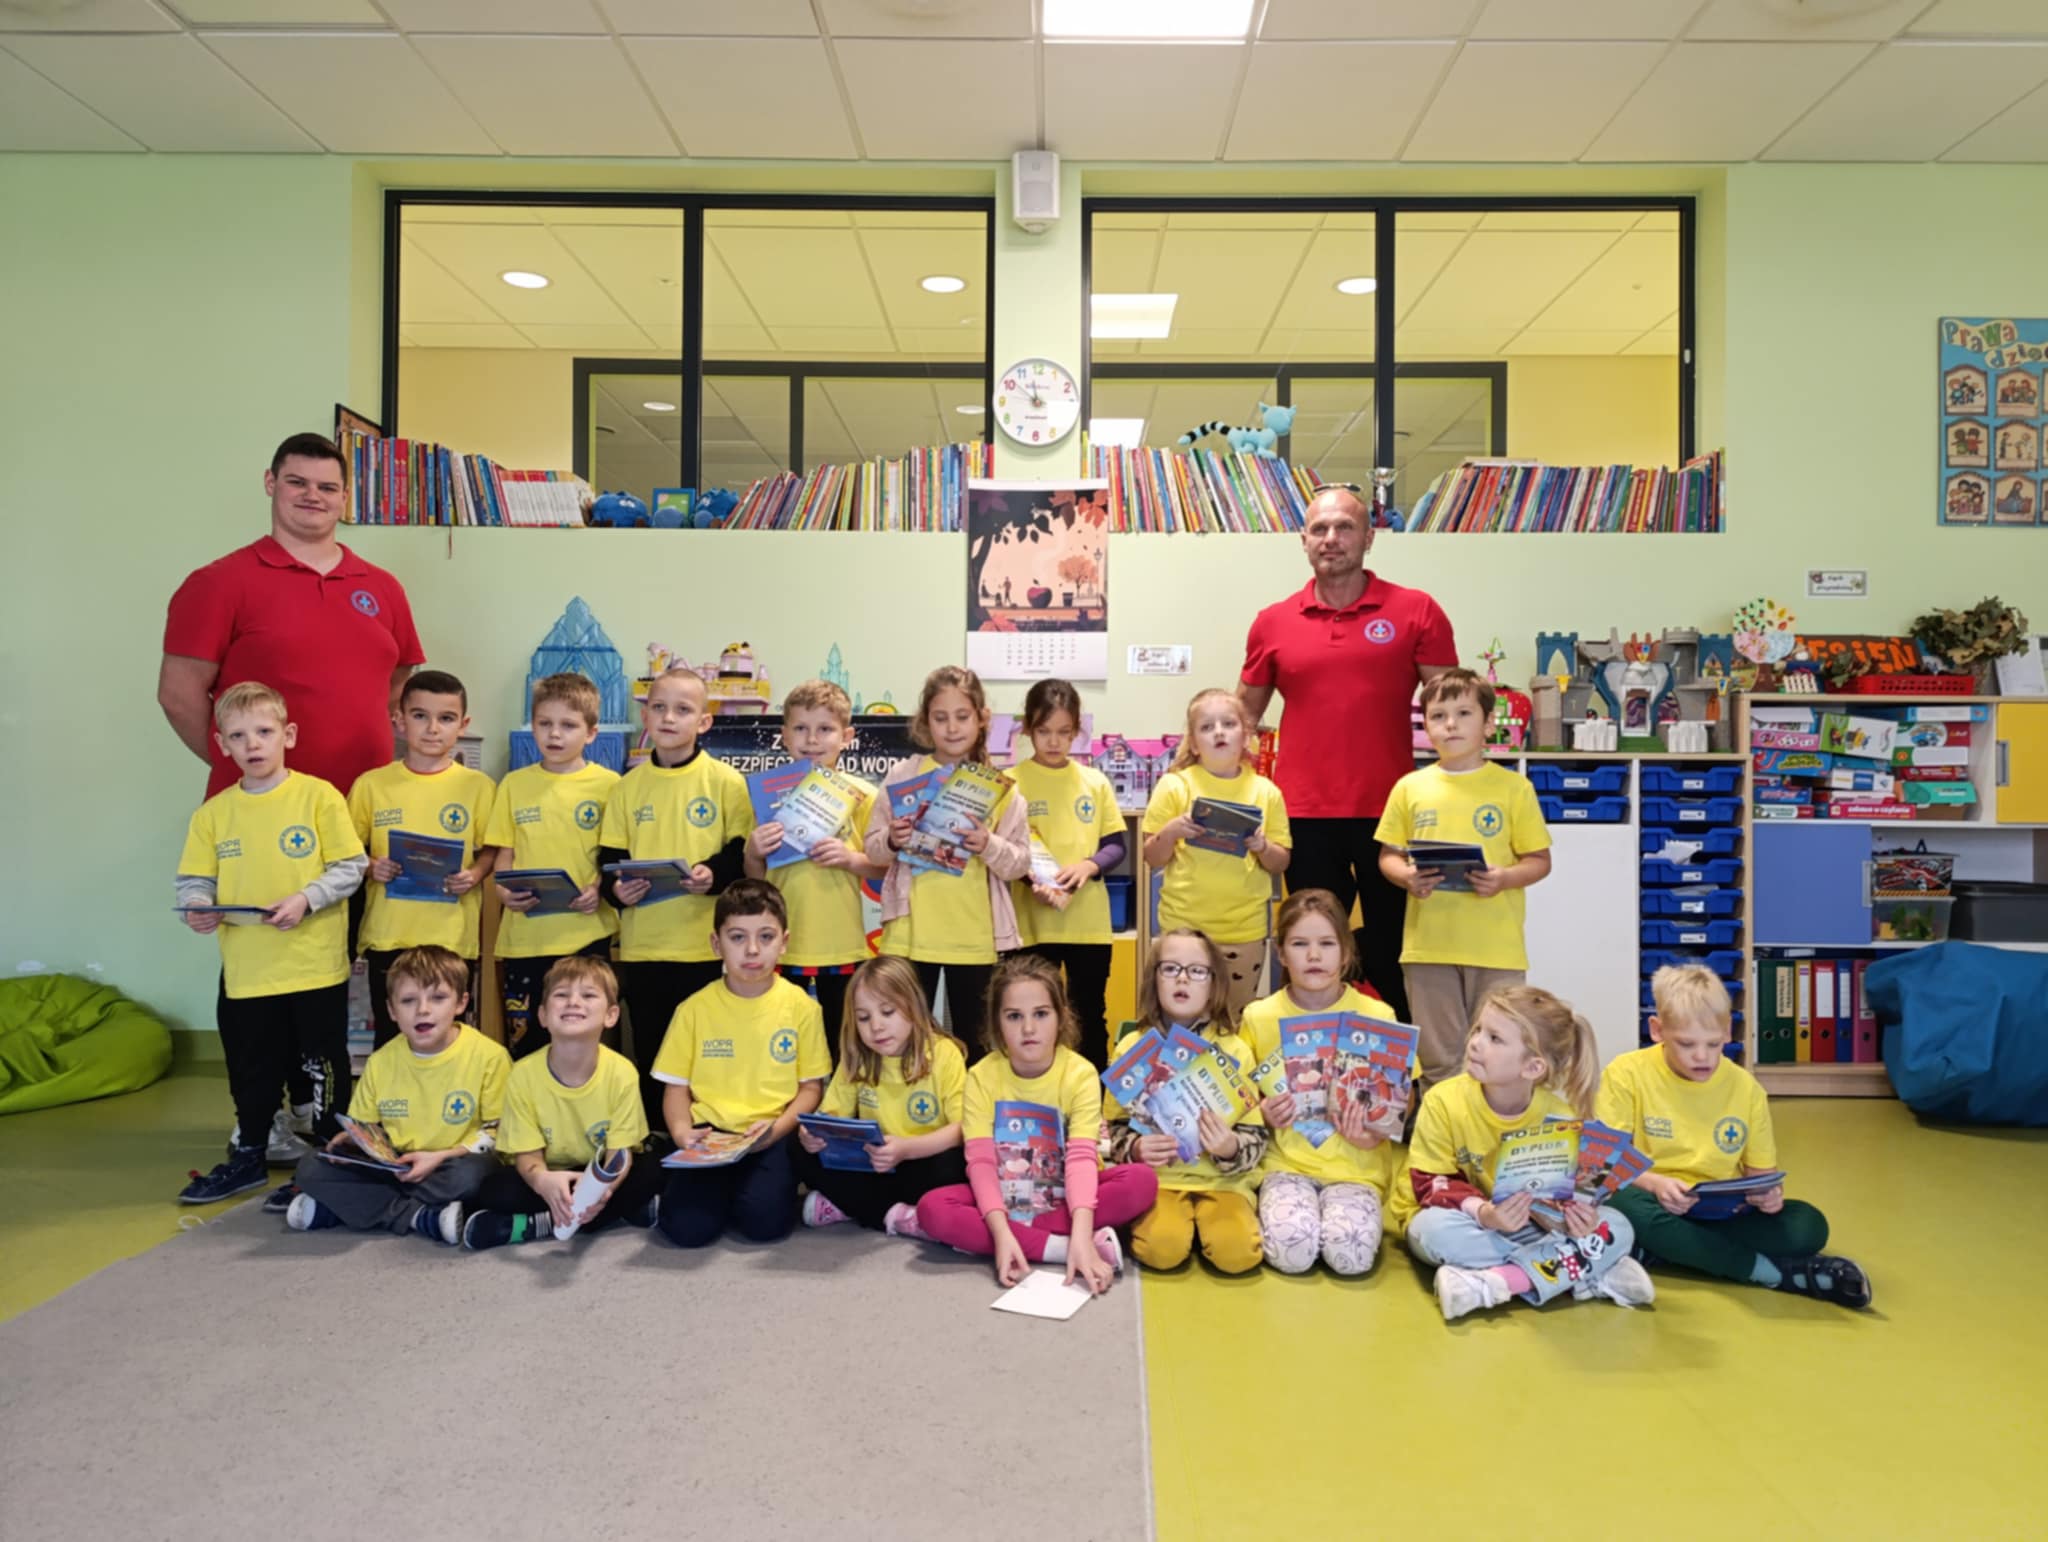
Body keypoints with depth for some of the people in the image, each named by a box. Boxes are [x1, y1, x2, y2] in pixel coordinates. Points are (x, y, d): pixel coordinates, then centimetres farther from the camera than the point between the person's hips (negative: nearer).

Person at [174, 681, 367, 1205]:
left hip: (315, 965, -3)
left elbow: (351, 866, -7)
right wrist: (199, 906, -13)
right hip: (245, 969, 3)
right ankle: (247, 1156, 33)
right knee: (251, 1069, 16)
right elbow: (194, 878, 7)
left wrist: (306, 899, -19)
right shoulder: (214, 812, 4)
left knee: (323, 1066, 8)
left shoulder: (318, 796, -7)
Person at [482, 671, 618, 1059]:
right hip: (524, 934, 2)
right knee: (522, 1042, 10)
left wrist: (601, 890, -15)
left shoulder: (608, 784, 0)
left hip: (587, 934, -2)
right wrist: (504, 889, -8)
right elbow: (504, 852, 10)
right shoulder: (515, 783, 7)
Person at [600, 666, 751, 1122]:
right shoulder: (627, 786, 8)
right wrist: (616, 888, -13)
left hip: (708, 945, -3)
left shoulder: (726, 782, -2)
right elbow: (610, 858, 8)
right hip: (642, 947, 3)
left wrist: (716, 873, -21)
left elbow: (746, 852, -2)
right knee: (650, 1058, 12)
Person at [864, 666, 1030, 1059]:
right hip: (912, 934, 0)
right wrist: (892, 841, -17)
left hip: (976, 938, 0)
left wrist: (989, 846, -20)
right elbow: (873, 850, 5)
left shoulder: (1000, 786, 0)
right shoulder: (902, 775, 1)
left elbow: (1020, 862, -1)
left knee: (973, 1040, 10)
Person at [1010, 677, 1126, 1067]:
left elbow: (1116, 845, 6)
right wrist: (1031, 878, -21)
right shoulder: (1012, 782, -1)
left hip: (1089, 920, 2)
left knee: (1091, 1017, 12)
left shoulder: (1095, 782, 5)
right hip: (1032, 921, -2)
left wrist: (1088, 866, -15)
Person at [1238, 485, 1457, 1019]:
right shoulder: (1272, 623, 6)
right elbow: (1242, 715, 15)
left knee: (1391, 956, 9)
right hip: (1305, 815, 2)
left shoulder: (1416, 612, 0)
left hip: (1388, 812, -1)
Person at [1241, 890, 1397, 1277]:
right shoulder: (1259, 1017, 1)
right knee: (1291, 1249, -27)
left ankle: (1357, 1209, 5)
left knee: (1349, 1253, -26)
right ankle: (1270, 1210, 5)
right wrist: (1263, 1114, -12)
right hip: (1287, 1162, 0)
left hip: (1355, 1166, 0)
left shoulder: (1377, 1016, -2)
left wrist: (1377, 1132, -14)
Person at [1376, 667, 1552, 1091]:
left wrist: (1504, 879, -16)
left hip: (1496, 946, -1)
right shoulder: (1410, 787, 5)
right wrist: (1406, 876, -11)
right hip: (1428, 944, 1)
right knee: (1439, 1061, 10)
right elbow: (1388, 856, 10)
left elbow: (1540, 861, 3)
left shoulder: (1514, 787, 0)